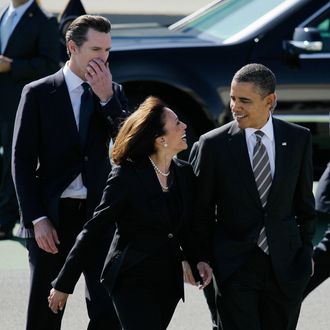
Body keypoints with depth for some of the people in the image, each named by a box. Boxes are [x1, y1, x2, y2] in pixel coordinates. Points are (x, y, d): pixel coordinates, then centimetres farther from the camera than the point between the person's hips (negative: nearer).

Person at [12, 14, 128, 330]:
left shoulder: (113, 93, 8)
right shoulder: (38, 93, -1)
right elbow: (22, 161, -3)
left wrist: (107, 97, -14)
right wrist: (37, 219, -10)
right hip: (52, 218, -2)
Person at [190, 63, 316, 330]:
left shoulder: (299, 139, 2)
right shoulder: (213, 145, -5)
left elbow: (304, 201, 11)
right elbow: (201, 210, 2)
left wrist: (306, 250, 11)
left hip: (285, 266, 3)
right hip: (234, 266, -2)